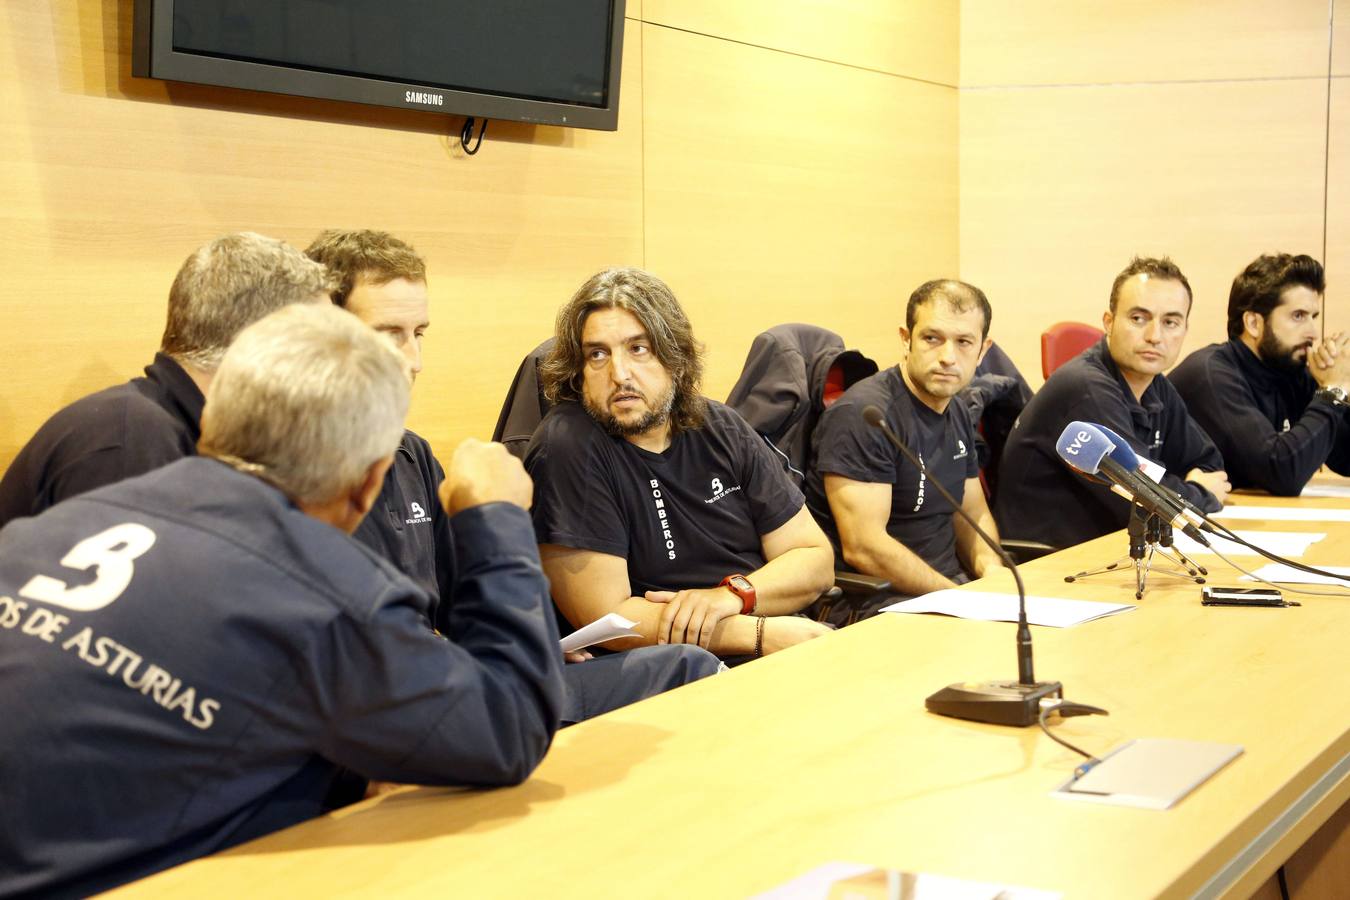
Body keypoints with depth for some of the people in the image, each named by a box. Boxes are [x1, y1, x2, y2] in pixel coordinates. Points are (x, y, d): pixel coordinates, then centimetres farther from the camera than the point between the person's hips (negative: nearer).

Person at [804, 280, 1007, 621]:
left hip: (950, 585, 9)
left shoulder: (957, 414, 14)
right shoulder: (862, 414, -15)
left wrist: (990, 569, 0)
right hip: (870, 603, -9)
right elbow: (863, 548, -22)